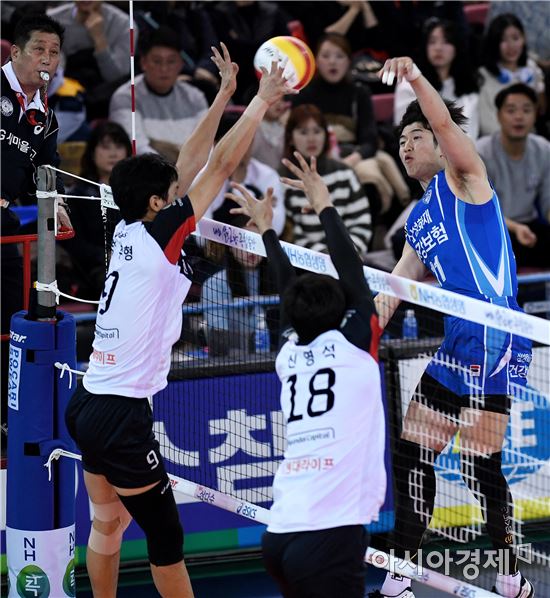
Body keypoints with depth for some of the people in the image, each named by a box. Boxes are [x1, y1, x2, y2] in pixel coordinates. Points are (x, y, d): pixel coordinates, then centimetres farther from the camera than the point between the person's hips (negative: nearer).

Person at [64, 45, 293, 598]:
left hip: (89, 403, 9)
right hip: (122, 414, -9)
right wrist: (261, 101, -2)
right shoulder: (156, 236, -14)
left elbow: (191, 163, 15)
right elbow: (221, 165, -11)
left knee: (108, 524, 16)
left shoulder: (128, 231, 6)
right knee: (166, 537, 1)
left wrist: (225, 95, 17)